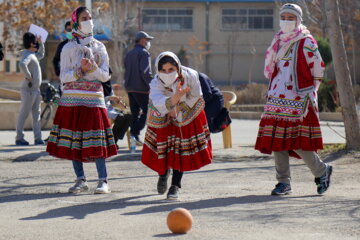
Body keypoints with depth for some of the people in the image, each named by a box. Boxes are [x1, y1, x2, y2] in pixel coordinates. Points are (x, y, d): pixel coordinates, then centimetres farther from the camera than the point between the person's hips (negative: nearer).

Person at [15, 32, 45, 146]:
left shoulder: (33, 55, 15)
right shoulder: (27, 55, -15)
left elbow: (41, 55, 37)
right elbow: (22, 65, -36)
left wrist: (40, 43, 24)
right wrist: (28, 76, -25)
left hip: (36, 89, 10)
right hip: (28, 89, -10)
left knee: (36, 114, 9)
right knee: (24, 114, -3)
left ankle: (38, 138, 11)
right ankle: (19, 138, 1)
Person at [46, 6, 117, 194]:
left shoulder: (99, 47, 10)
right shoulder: (68, 48, 5)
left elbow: (106, 76, 5)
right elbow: (63, 77, 0)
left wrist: (92, 68, -14)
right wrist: (80, 70, -16)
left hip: (94, 98, 0)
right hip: (72, 98, 0)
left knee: (96, 142, -9)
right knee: (73, 141, 0)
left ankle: (103, 181, -8)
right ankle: (80, 180, 8)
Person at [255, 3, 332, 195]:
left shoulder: (306, 42, -5)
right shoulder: (278, 41, 15)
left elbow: (318, 68, -5)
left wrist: (308, 92, -2)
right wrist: (272, 90, 13)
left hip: (298, 100, -7)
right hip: (277, 98, 7)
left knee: (299, 142, -10)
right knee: (277, 141, 2)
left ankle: (322, 171, 12)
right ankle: (283, 182, 8)